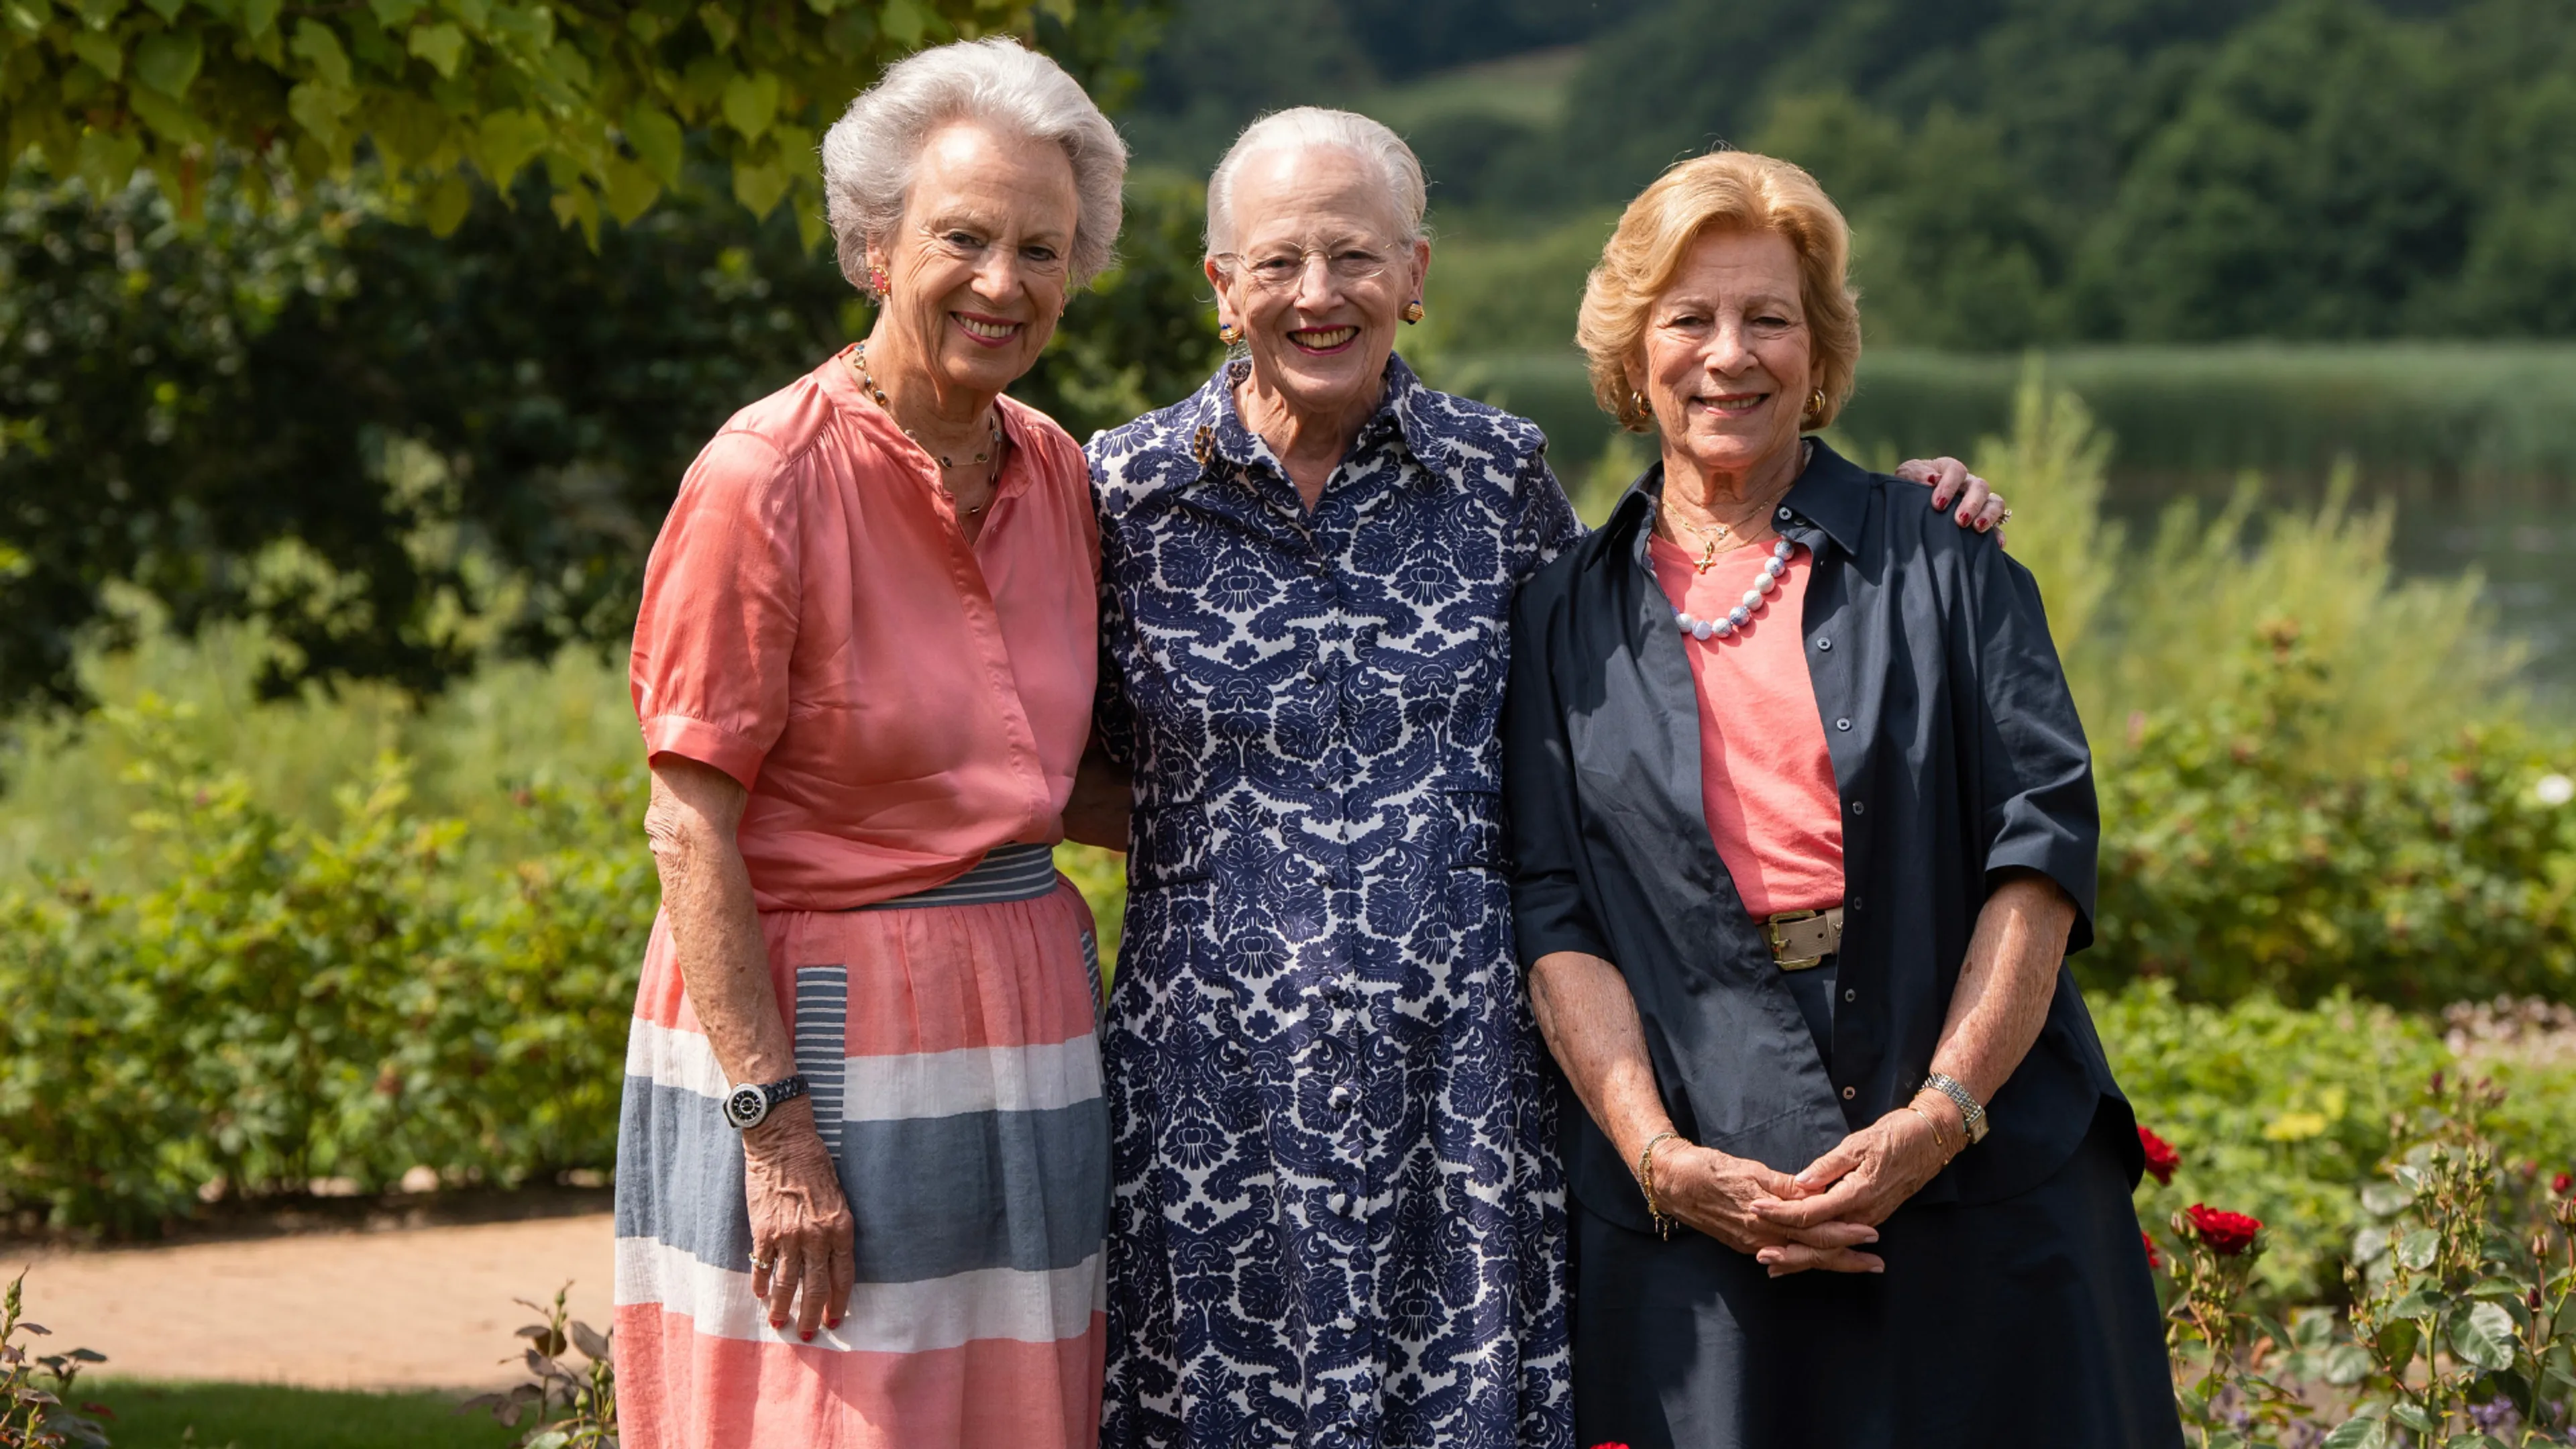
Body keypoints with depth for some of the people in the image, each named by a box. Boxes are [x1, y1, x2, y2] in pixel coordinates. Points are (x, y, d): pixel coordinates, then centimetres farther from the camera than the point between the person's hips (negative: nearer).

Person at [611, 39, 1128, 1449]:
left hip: (1023, 1018, 6)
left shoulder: (1056, 473, 7)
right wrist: (774, 1126, -18)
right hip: (813, 1026, -6)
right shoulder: (768, 474, -12)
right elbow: (691, 827, -13)